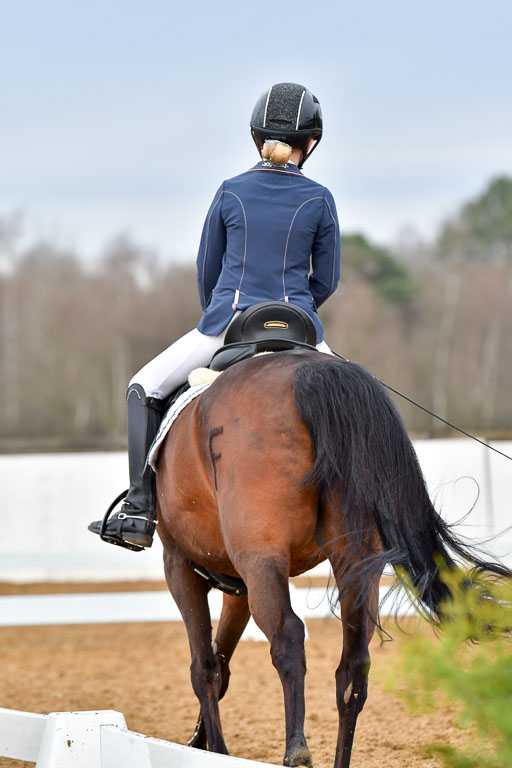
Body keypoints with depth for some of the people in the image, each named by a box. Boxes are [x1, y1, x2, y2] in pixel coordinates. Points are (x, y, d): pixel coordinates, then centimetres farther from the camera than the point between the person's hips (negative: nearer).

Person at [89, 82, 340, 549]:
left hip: (226, 322, 0)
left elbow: (206, 272, 10)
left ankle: (139, 512, 5)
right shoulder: (319, 200, 1)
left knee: (144, 390, 16)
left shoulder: (231, 193, 3)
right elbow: (326, 281, 8)